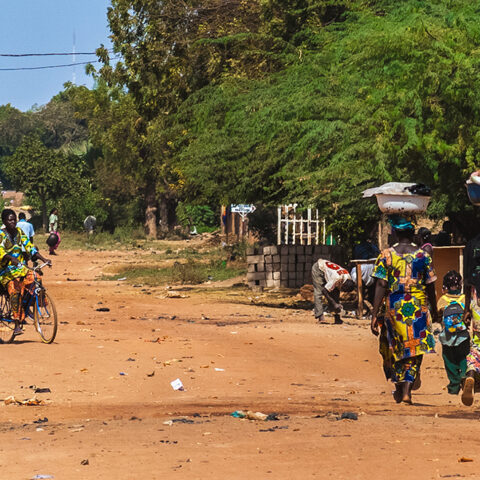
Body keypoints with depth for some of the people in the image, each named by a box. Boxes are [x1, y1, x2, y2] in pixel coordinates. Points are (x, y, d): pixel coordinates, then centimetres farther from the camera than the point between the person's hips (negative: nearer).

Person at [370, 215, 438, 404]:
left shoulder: (386, 255, -5)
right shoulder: (423, 256, -2)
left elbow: (381, 285, -9)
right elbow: (430, 286, 3)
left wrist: (374, 315, -8)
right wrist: (434, 310, 18)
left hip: (394, 306, 0)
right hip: (418, 308, 0)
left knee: (393, 348, 18)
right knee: (415, 350, 6)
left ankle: (399, 388, 27)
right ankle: (407, 390, -8)